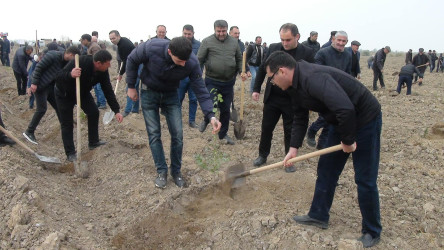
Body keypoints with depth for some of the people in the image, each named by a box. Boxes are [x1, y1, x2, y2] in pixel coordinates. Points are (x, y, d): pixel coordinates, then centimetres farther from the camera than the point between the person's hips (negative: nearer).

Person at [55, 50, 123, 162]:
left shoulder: (103, 71, -19)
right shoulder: (80, 62, -38)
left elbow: (108, 91, -15)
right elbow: (58, 77, -36)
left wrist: (116, 110, -18)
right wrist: (70, 75, -59)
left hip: (83, 92, 6)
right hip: (64, 94, -6)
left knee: (94, 112, 1)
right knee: (67, 123, -3)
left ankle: (93, 142, 18)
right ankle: (70, 153, 5)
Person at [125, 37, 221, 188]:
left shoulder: (192, 63, -28)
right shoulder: (151, 47, -32)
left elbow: (200, 90, -20)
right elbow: (132, 60, -12)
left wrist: (211, 115, -30)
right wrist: (131, 86, -6)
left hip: (171, 95, 1)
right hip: (149, 93, -1)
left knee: (177, 134, -3)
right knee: (154, 134, -2)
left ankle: (176, 171, 16)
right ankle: (162, 171, 14)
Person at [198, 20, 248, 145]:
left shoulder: (234, 42, 7)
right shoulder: (207, 42, -5)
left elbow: (239, 59, 15)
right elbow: (199, 60, -4)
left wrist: (241, 71, -2)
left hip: (228, 82, 4)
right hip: (212, 82, -3)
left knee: (225, 109, 11)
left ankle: (223, 134, 27)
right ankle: (206, 121, 23)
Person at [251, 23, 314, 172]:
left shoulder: (306, 53, -9)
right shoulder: (273, 48, -1)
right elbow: (262, 68, 9)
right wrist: (256, 89, 5)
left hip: (292, 101, -3)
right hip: (272, 98, 3)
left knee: (290, 132, 9)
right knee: (266, 128, 12)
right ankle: (263, 155, 30)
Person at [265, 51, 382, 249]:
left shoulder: (312, 78, -31)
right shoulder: (295, 85, 1)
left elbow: (346, 109, -38)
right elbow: (300, 118, 11)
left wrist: (348, 140, -24)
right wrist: (294, 148, 4)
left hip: (365, 119, -9)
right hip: (341, 121, 10)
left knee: (365, 179, -1)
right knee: (326, 169, 13)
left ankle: (372, 232, 16)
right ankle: (319, 216, 28)